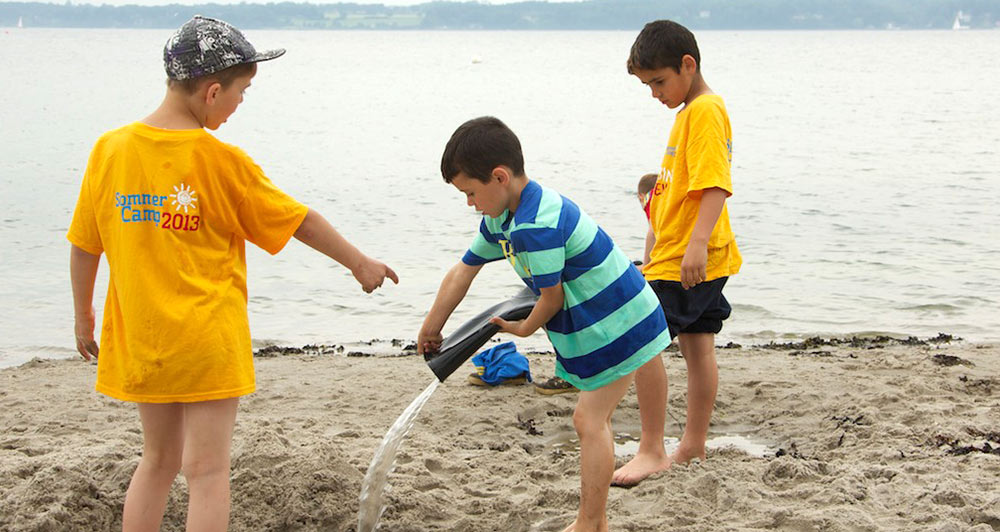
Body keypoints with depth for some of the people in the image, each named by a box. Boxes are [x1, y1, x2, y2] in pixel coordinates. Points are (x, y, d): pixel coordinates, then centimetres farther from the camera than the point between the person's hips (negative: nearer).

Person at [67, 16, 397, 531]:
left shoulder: (110, 149, -3)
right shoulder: (222, 162, -13)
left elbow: (84, 246, 4)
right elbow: (300, 221, -2)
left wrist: (83, 316, 19)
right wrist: (360, 263, 12)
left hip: (139, 341, 5)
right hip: (208, 343, -4)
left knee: (157, 460, 20)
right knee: (207, 471, 3)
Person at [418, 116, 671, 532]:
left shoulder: (537, 226, -29)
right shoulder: (501, 219, 4)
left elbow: (552, 298, -19)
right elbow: (464, 271, 12)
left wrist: (525, 328, 2)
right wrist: (430, 330, 18)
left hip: (618, 325, -10)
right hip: (597, 325, 10)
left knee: (590, 420, -7)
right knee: (593, 419, 15)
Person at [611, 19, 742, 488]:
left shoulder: (705, 111, -15)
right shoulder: (689, 110, 17)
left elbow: (716, 185, -25)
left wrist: (697, 243, -33)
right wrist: (657, 241, 30)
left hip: (686, 260, -11)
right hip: (700, 261, 11)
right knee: (697, 347, 14)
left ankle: (651, 451, -8)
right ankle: (693, 446, 22)